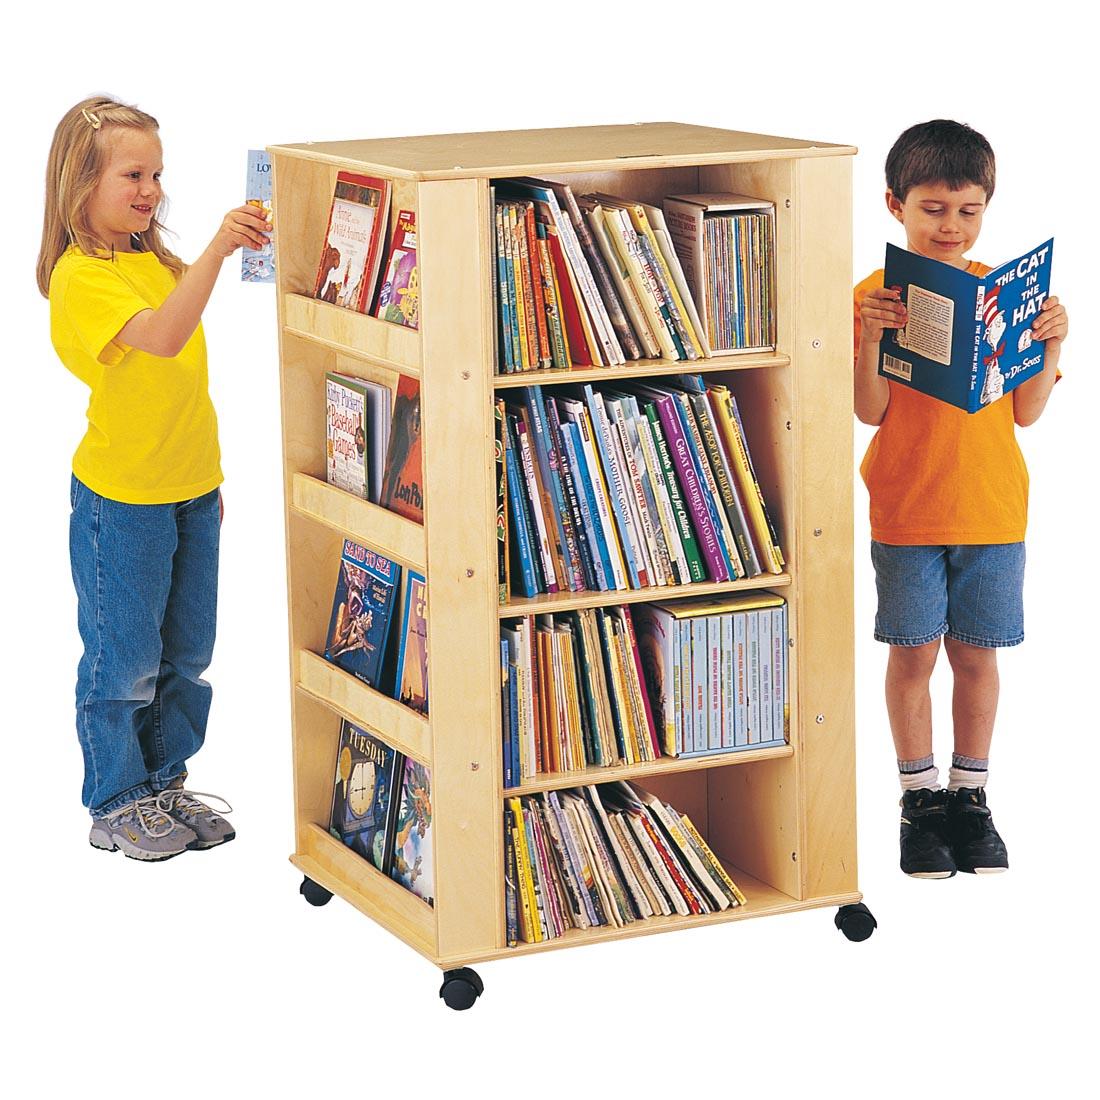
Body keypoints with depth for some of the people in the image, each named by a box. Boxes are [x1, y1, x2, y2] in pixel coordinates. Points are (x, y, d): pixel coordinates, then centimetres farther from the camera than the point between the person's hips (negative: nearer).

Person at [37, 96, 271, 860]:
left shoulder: (158, 263, 9)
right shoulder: (81, 276, -18)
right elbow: (160, 338, -35)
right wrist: (215, 251, -43)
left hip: (191, 491, 8)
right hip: (121, 500, -8)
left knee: (187, 652, 16)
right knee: (124, 659, 4)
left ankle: (164, 783, 31)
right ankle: (117, 804, 19)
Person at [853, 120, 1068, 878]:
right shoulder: (877, 296, -5)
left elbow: (1026, 412, 3)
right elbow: (871, 411, -10)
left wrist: (1051, 343, -12)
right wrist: (870, 338, -24)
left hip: (993, 509, 2)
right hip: (906, 511, -2)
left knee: (977, 654, 8)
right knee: (913, 654, 5)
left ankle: (970, 796, 21)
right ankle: (921, 799, 17)